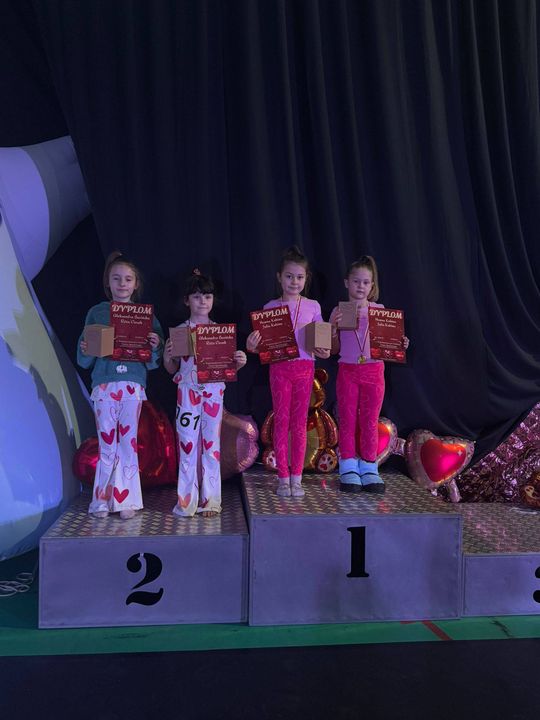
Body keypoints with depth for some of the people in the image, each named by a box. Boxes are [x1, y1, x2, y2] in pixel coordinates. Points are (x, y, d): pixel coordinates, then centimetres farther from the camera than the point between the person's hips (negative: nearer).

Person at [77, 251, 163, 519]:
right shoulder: (97, 313, 8)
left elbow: (153, 361, 5)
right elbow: (85, 361, 8)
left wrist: (155, 346, -15)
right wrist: (84, 350, -13)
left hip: (133, 385, 0)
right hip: (104, 384, 0)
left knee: (128, 443, 4)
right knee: (106, 444, 3)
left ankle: (126, 500, 14)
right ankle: (101, 501, 16)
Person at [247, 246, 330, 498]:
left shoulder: (313, 306, 4)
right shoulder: (270, 307, 2)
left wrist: (324, 351, -14)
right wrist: (252, 346, -19)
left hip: (305, 366, 1)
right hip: (279, 366, -1)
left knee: (300, 422, 6)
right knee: (281, 421, 3)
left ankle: (296, 478, 15)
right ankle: (283, 478, 13)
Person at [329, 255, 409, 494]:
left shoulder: (380, 310, 4)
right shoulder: (339, 311, 2)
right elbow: (334, 349, 3)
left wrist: (401, 344, -13)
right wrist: (334, 328, -13)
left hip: (374, 370, 0)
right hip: (347, 371, 0)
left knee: (370, 421, 5)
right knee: (347, 420, 3)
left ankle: (369, 469, 14)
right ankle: (349, 469, 13)